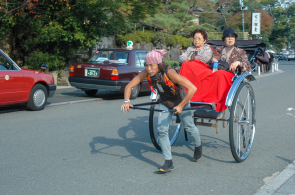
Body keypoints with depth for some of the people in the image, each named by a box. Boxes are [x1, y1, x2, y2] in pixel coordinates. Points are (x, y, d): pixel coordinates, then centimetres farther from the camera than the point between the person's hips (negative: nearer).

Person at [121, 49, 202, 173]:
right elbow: (129, 86, -15)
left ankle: (198, 146, 46)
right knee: (161, 129, -9)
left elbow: (192, 88, -41)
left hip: (181, 101, -4)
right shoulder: (146, 73, -23)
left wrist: (181, 106, -36)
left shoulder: (170, 73, -38)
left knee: (189, 127, 14)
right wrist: (126, 101, -31)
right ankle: (168, 162, -1)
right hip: (165, 103, 4)